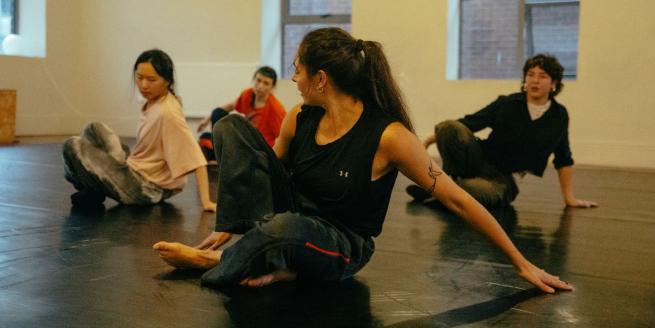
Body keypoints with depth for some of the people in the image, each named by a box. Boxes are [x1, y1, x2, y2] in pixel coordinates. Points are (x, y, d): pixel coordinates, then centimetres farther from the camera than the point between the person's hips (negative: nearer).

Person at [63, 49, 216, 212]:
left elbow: (196, 159, -28)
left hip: (145, 189, -9)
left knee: (72, 146, -7)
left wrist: (206, 201, -31)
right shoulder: (153, 101, 1)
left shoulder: (168, 112, -24)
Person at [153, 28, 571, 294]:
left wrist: (522, 263, -15)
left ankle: (212, 263, -11)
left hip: (341, 248, -6)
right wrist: (227, 229, 8)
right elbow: (263, 172, 13)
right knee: (232, 126, -9)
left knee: (284, 226, -43)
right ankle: (270, 260, -17)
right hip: (292, 221, 6)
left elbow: (458, 200, -17)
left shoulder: (387, 135, -22)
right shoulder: (299, 119, -4)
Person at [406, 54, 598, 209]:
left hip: (504, 181, 0)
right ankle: (453, 180, -12)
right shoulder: (507, 104, -3)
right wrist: (428, 140, -10)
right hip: (481, 161, 1)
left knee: (486, 192, -41)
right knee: (449, 127, -29)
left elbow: (563, 159, 9)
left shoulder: (559, 116, 0)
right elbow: (470, 122, -3)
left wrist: (569, 198, 8)